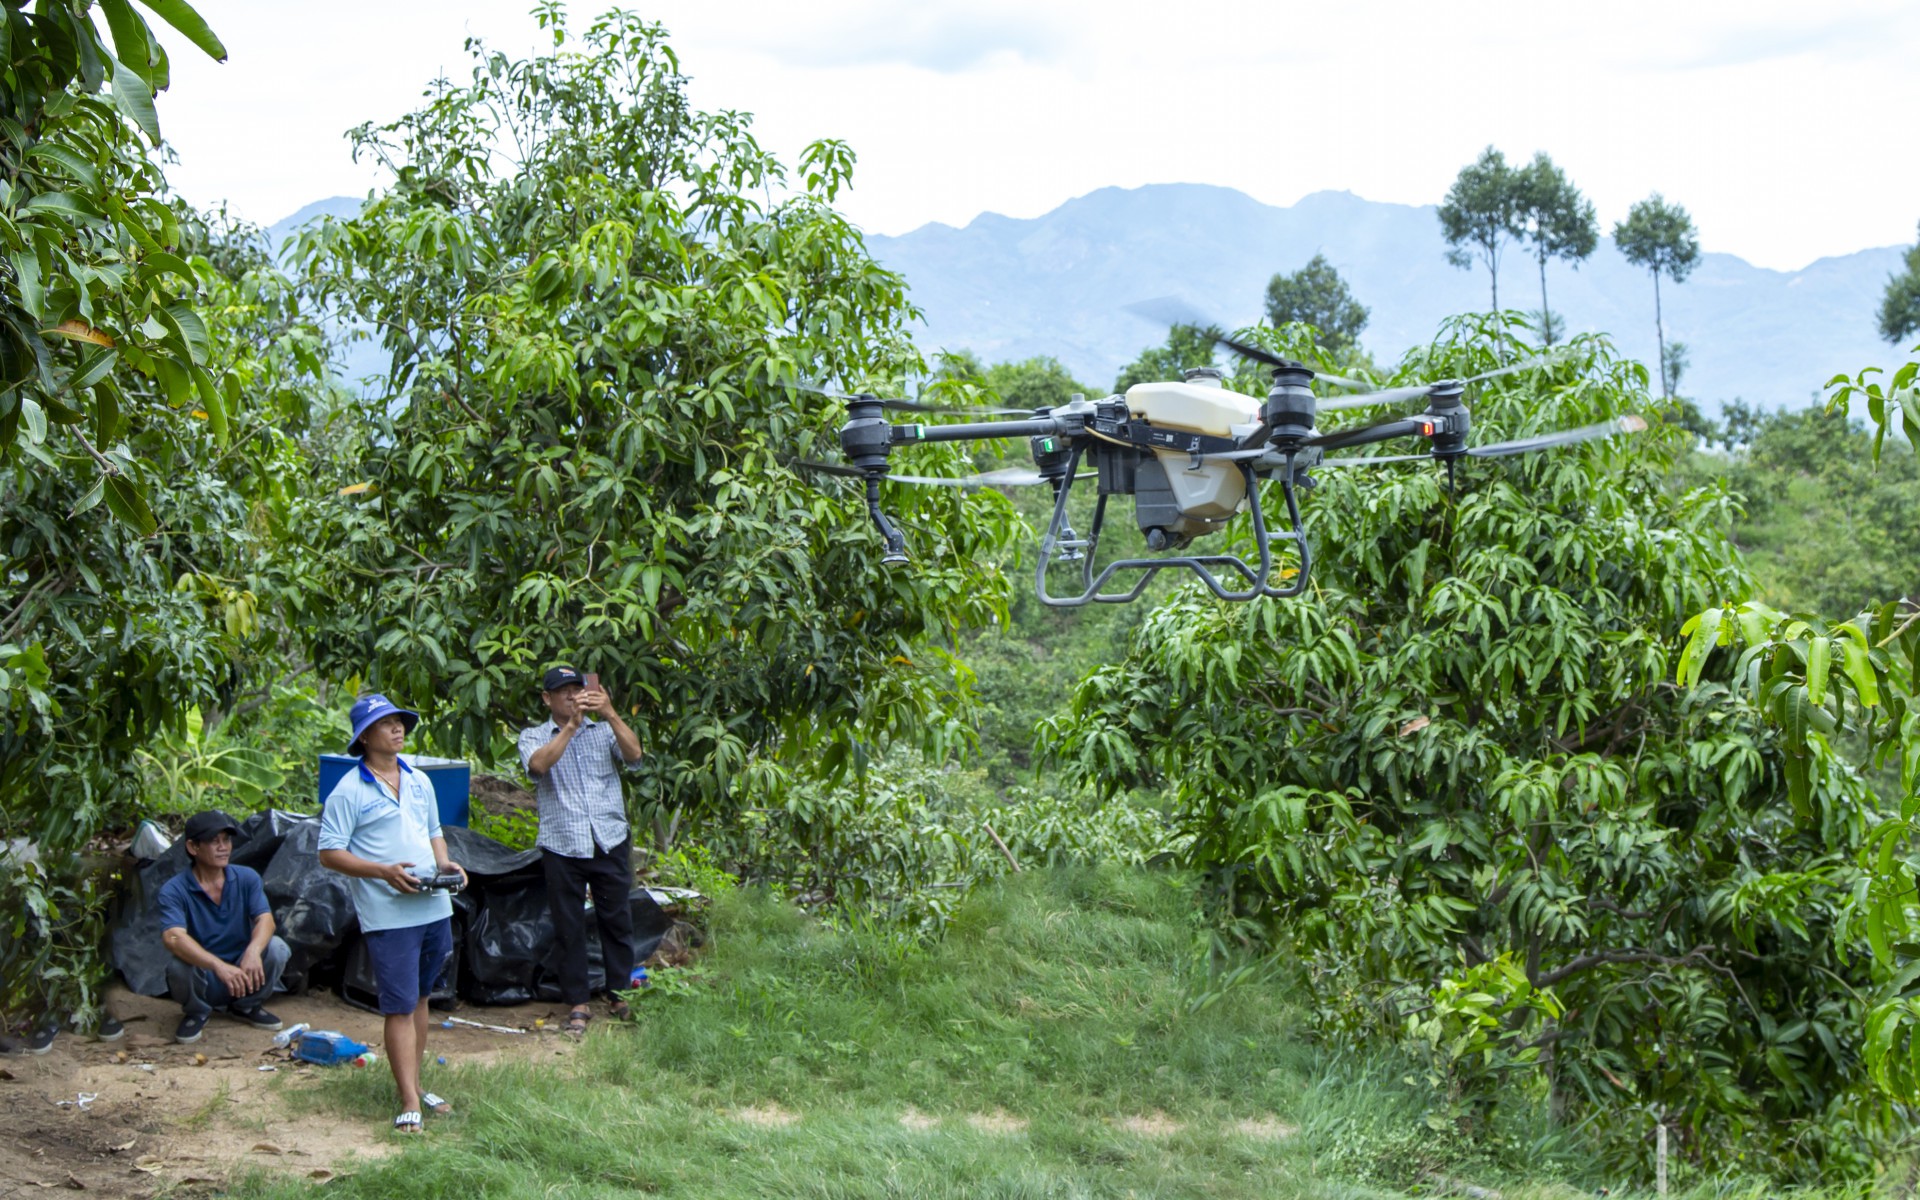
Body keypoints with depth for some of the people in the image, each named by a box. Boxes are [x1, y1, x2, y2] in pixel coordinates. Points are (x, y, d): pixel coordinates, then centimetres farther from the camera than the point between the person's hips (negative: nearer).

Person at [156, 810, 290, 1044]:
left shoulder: (247, 878, -3)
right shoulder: (173, 891, -16)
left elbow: (265, 919, -17)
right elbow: (173, 938, -32)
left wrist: (253, 951, -41)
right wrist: (219, 966, -48)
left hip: (242, 976, 3)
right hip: (203, 978, -3)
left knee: (276, 947, -24)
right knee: (179, 967, -35)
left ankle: (245, 1007, 4)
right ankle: (196, 1013, 1)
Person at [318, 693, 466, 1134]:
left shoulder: (419, 781, 13)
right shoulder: (349, 791, -8)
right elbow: (330, 853, -10)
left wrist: (445, 863, 3)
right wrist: (385, 871, -20)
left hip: (435, 908, 7)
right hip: (389, 916, -7)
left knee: (420, 999, 15)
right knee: (400, 1008, -7)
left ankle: (415, 1085, 25)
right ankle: (409, 1103, -6)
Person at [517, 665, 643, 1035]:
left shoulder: (604, 731, 9)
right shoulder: (534, 737, 7)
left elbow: (634, 755, -10)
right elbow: (538, 764, -15)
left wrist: (610, 714, -22)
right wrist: (572, 725, -20)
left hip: (610, 842, 1)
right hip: (562, 848, -1)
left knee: (617, 920, 7)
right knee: (569, 927, 4)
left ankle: (622, 995, 19)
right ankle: (578, 1003, 13)